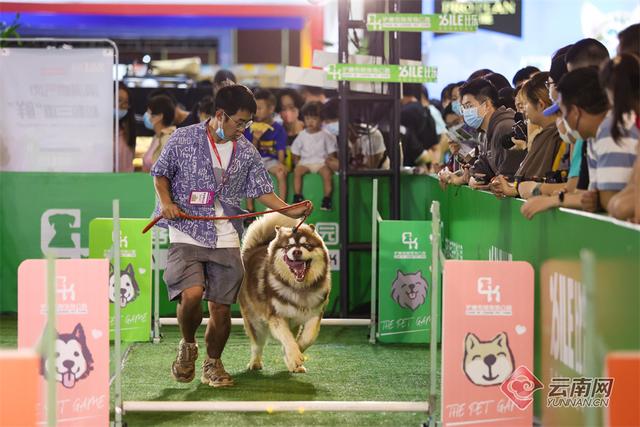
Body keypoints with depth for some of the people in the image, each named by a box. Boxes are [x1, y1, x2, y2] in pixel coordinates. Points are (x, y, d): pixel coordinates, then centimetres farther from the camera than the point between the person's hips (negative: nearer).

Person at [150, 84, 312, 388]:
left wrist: (291, 211, -3)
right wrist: (166, 202, -6)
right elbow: (161, 173, 11)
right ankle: (187, 345, 7)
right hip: (187, 234, -3)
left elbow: (262, 190, 12)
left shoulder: (247, 152, 8)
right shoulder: (183, 139, 0)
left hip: (226, 240, 3)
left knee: (221, 309, 3)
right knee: (191, 295, -24)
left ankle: (213, 364, 27)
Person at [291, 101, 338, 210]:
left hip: (321, 162, -2)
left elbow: (331, 152, 5)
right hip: (305, 162, 2)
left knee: (327, 172, -31)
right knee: (297, 171, -28)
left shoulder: (325, 136, 3)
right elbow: (295, 153, 13)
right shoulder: (302, 136, 8)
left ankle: (327, 199, -27)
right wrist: (297, 163, 0)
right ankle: (297, 197, -23)